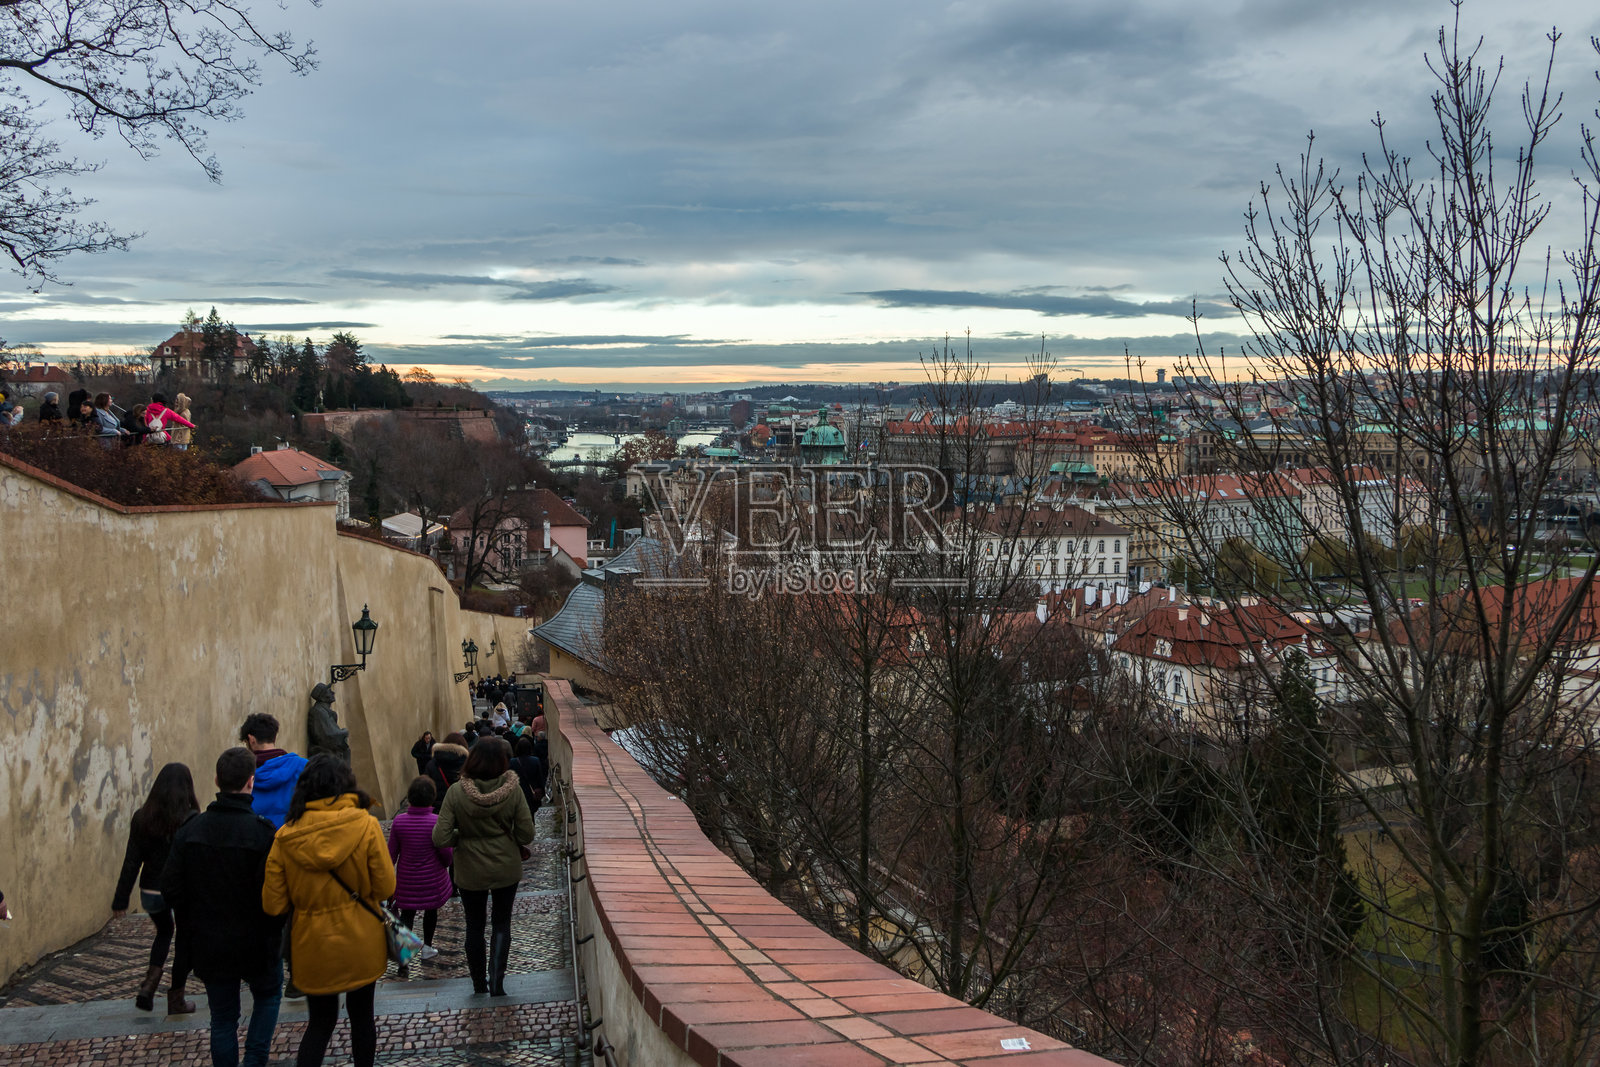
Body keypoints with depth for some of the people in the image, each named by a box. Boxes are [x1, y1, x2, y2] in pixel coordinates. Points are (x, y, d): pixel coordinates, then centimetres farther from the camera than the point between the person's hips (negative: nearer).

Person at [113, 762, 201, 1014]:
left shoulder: (142, 817, -3)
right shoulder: (191, 820, -15)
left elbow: (132, 861, -2)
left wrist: (121, 899, 4)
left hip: (151, 892, 4)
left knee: (164, 931, 29)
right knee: (186, 940, 16)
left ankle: (150, 982, 9)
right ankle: (176, 999, 22)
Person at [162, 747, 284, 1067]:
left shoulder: (190, 829, -5)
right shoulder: (263, 832, -19)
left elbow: (171, 888, -2)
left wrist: (191, 928, 11)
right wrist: (273, 931, 0)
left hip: (209, 944, 3)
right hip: (256, 944, -3)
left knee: (222, 1017, 15)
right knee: (268, 996, 22)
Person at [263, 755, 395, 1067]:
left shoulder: (286, 837, -11)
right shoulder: (365, 825, -16)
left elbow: (273, 904, -8)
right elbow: (385, 888, -13)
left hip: (313, 946, 1)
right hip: (361, 944, -1)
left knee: (321, 1021, 18)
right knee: (361, 1014, 19)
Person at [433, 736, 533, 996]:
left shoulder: (456, 793, -19)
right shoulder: (513, 790, -18)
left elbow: (441, 838, -19)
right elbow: (526, 835, -13)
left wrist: (462, 838, 0)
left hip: (470, 871, 0)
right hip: (506, 868, 0)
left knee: (474, 926, 19)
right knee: (501, 923, 18)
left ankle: (479, 984, 31)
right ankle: (497, 982, 10)